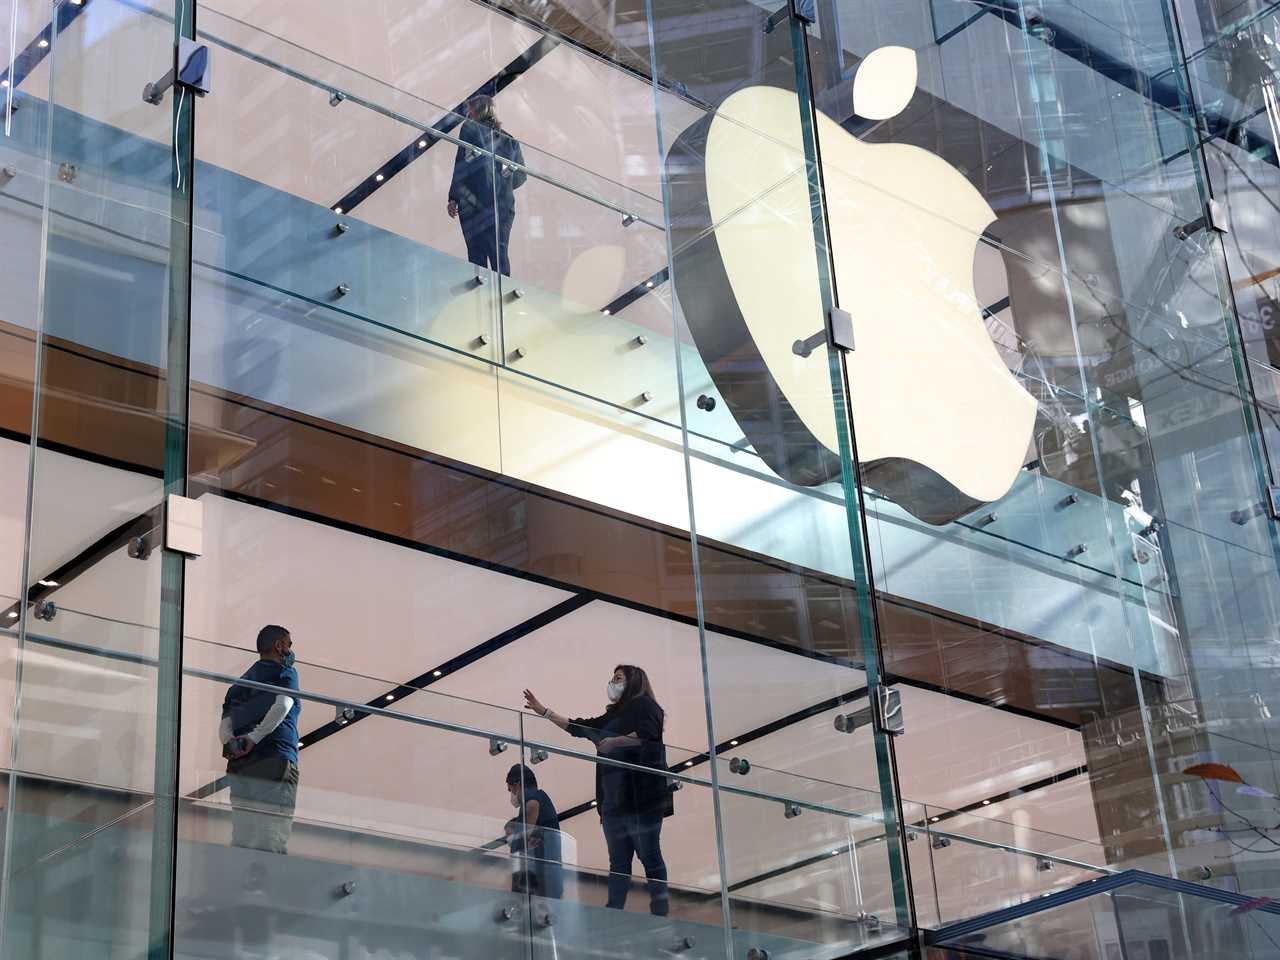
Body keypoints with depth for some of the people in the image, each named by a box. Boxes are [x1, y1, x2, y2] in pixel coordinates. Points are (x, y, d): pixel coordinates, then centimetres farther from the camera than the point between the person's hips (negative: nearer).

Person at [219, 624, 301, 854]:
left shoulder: (242, 681, 24)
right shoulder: (284, 673, 5)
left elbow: (224, 726, 11)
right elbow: (282, 705, -16)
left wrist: (232, 745, -5)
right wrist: (255, 738, -14)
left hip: (239, 766, 6)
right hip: (276, 762, -6)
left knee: (241, 840, 5)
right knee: (273, 843, -10)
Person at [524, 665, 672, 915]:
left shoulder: (643, 705, 2)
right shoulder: (613, 715, 25)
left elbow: (647, 734, -15)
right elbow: (579, 727, 28)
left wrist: (614, 742, -13)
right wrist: (543, 711, 27)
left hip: (641, 798, -8)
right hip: (614, 800, 8)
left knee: (650, 856, -8)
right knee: (618, 863, 4)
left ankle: (660, 913, -8)